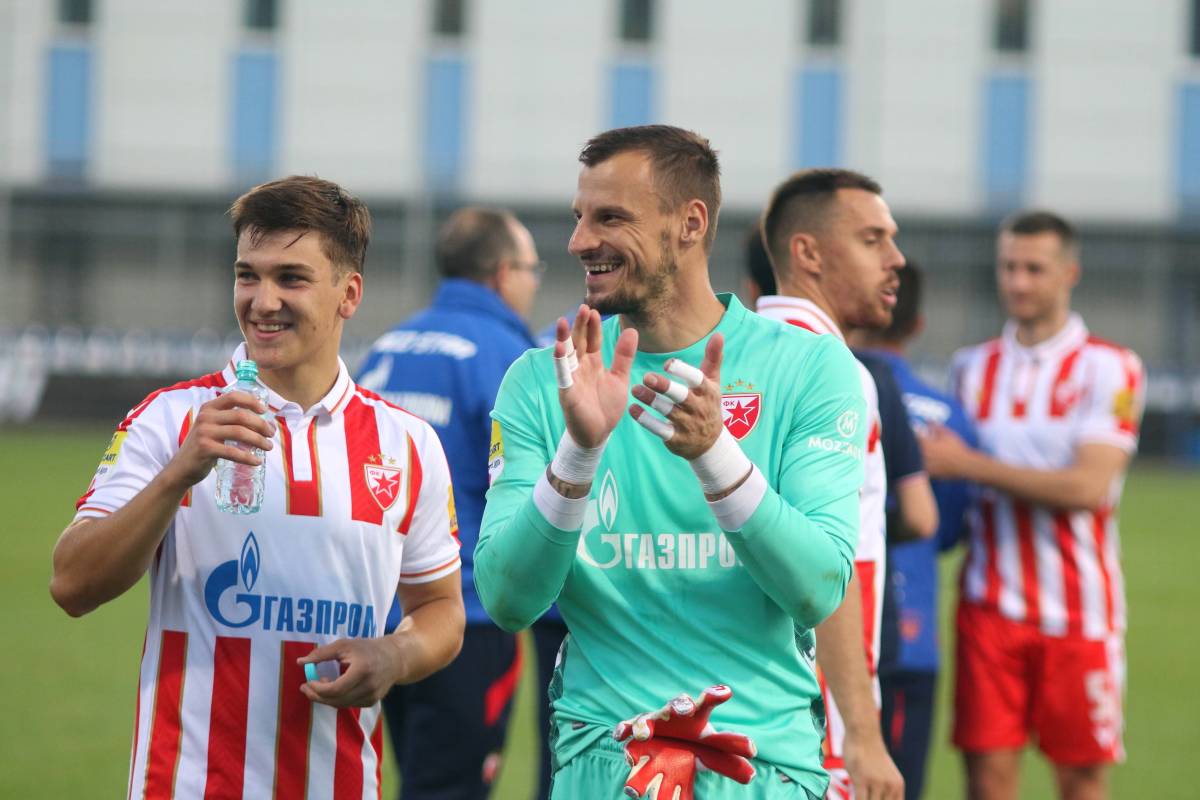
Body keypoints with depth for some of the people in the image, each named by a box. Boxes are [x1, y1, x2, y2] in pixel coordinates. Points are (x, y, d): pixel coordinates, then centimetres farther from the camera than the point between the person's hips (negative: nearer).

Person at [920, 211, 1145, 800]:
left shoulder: (1110, 369, -3)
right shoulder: (973, 368, 11)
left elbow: (1089, 487, -14)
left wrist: (968, 465, -15)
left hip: (1078, 612, -3)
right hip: (990, 607, 3)